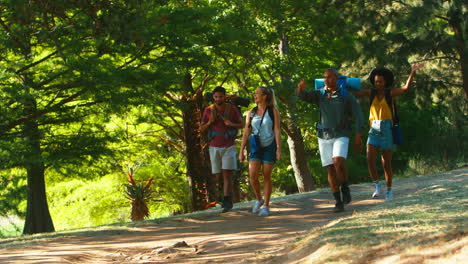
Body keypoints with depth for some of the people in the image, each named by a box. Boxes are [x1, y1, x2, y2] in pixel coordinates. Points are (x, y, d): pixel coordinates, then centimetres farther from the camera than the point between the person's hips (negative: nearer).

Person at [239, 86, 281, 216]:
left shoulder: (273, 112, -1)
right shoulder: (251, 113, 8)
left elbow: (277, 131, -5)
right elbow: (246, 133, 8)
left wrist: (278, 149, -14)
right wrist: (241, 151, 3)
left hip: (269, 147, -3)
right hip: (255, 147, 3)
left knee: (266, 176, -1)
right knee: (253, 175, -12)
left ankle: (266, 206, 6)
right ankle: (258, 200, 11)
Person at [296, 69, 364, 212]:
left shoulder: (347, 96, -2)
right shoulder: (319, 95, 7)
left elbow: (358, 116, -4)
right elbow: (301, 95, -7)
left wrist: (358, 136, -14)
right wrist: (301, 87, -31)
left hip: (341, 136, -3)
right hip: (324, 137, 3)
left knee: (338, 162, -27)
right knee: (331, 170, 0)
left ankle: (345, 188, -2)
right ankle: (339, 203, 8)